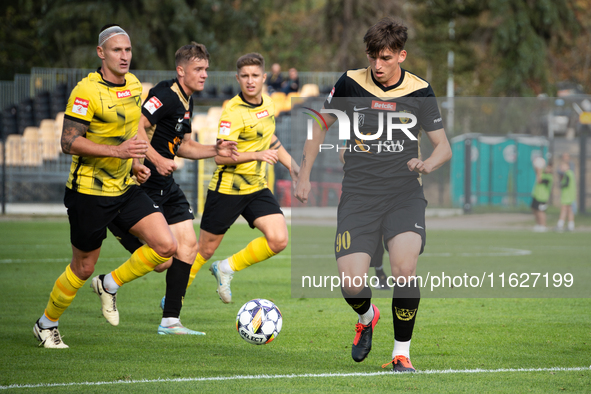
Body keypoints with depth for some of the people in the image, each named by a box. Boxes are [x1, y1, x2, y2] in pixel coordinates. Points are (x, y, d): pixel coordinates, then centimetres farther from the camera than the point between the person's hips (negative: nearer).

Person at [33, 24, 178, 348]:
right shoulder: (87, 91, -17)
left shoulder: (133, 84, 7)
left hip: (125, 188, 7)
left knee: (166, 246, -7)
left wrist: (134, 163, 10)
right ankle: (46, 324, 27)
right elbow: (68, 142, -21)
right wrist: (117, 151, -28)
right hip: (90, 191, -7)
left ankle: (109, 286, 14)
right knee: (83, 267, 4)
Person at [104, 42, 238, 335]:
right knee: (163, 259, -13)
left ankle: (170, 321, 7)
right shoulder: (166, 95, -16)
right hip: (144, 183, -10)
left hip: (165, 185, 10)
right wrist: (157, 160, -31)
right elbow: (136, 127, -26)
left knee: (188, 245, 4)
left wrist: (214, 150, 13)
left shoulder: (186, 102, 15)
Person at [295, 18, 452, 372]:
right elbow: (322, 125, 16)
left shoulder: (420, 91, 0)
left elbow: (444, 147, 3)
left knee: (405, 269, -25)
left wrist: (429, 164, -20)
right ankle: (367, 318, 26)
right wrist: (305, 176, 11)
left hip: (404, 196, -1)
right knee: (352, 284, -12)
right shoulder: (351, 84, 1)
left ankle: (402, 353, -5)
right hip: (358, 194, 1)